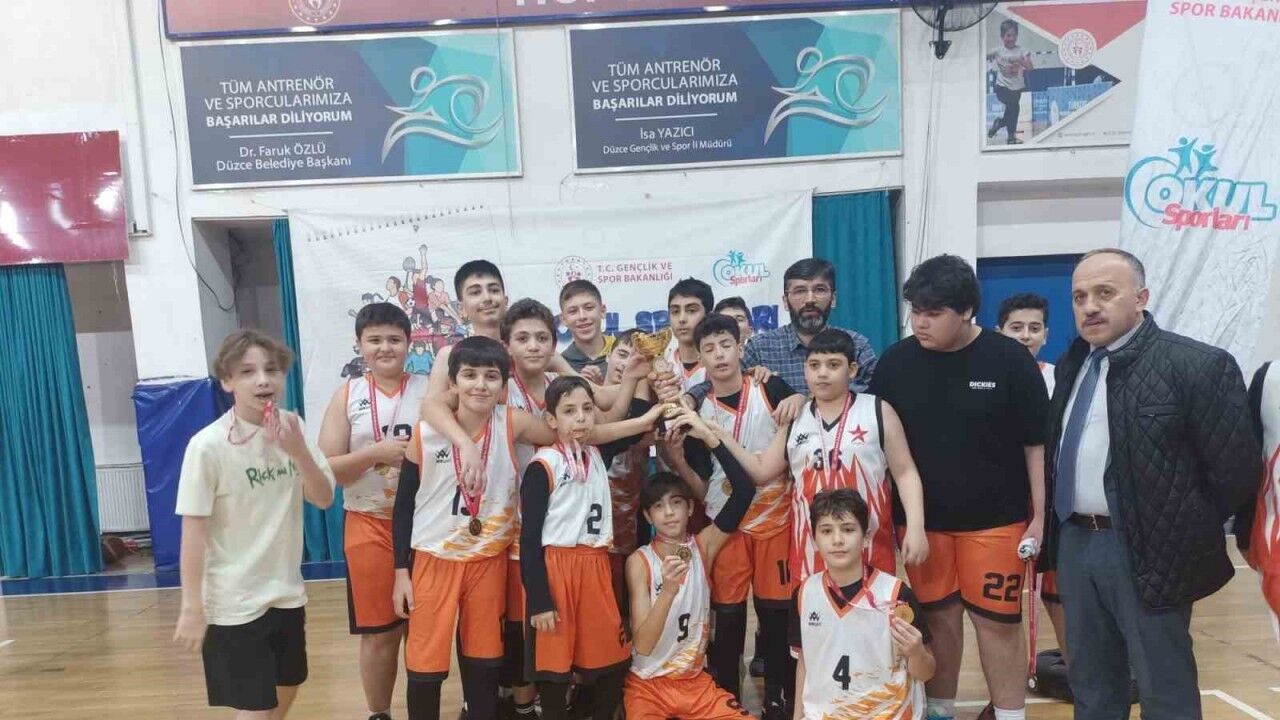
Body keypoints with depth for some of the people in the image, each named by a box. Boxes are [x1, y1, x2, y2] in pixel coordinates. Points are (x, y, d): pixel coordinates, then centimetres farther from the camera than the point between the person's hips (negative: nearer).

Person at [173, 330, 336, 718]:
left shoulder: (292, 426, -3)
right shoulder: (208, 445, -19)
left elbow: (323, 499, -3)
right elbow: (194, 530, -14)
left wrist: (299, 451, -20)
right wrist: (192, 607, -12)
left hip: (286, 593, 6)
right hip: (233, 603, -6)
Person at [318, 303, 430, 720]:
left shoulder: (428, 390, 0)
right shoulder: (348, 395, 0)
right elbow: (326, 468, -4)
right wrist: (375, 453, -18)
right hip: (369, 525, 0)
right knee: (379, 632, 9)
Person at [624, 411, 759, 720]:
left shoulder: (703, 546, -3)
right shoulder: (639, 562, -11)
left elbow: (744, 492, -17)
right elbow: (642, 645, -19)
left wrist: (708, 435, -23)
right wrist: (668, 591, -35)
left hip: (696, 681, 3)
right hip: (647, 683, -2)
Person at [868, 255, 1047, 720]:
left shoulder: (1009, 360, -10)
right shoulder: (897, 361, -3)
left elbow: (1036, 444, -3)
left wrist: (1040, 514, -3)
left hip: (995, 519, -2)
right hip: (922, 519, 2)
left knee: (998, 621, 8)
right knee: (937, 617, 14)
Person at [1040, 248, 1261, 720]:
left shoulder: (1198, 365, -13)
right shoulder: (1071, 365, 8)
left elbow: (1237, 470, -13)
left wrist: (1184, 536, -6)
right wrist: (1062, 528, 8)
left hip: (1148, 553, -6)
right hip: (1074, 544, 6)